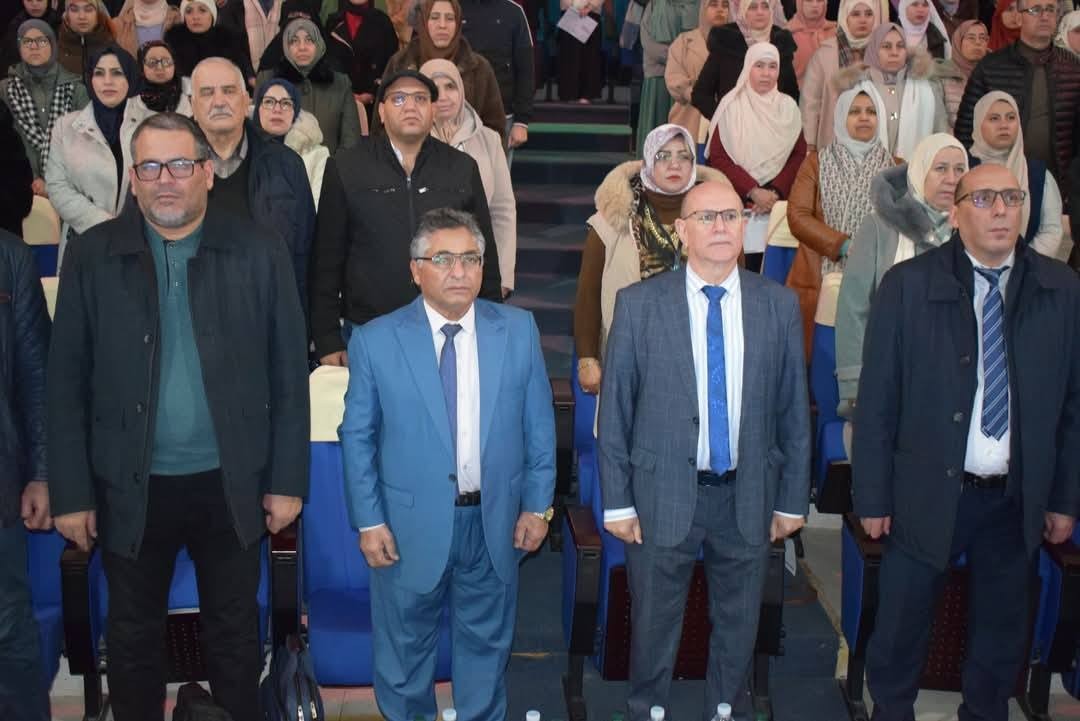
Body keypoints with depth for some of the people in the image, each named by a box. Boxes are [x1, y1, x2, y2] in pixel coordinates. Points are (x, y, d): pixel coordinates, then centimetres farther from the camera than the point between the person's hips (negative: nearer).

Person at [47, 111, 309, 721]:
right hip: (130, 488, 1)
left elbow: (289, 374, -3)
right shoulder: (92, 256, -3)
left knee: (236, 632, 15)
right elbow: (67, 383, -2)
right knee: (133, 637, 16)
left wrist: (288, 481, -4)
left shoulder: (260, 251, -4)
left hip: (232, 485, 0)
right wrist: (72, 493, -3)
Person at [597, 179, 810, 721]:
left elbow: (793, 410, 3)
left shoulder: (779, 305, 0)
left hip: (748, 498, 2)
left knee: (738, 630, 17)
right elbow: (615, 411, -4)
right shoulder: (639, 304, -6)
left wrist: (792, 500, 4)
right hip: (663, 497, -2)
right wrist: (617, 502, -6)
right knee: (654, 630, 13)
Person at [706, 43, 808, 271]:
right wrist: (753, 191, -12)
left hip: (779, 201, 2)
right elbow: (718, 158, -3)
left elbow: (799, 154, 6)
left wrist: (775, 192, -8)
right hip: (738, 201, -2)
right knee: (745, 265, -11)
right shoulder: (732, 106, 1)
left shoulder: (788, 107, 9)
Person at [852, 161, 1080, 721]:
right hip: (927, 493, -2)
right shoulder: (908, 285, -7)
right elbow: (876, 400, -6)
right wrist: (873, 496, -6)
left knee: (1003, 633, 17)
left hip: (1018, 499, 2)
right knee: (900, 629, 11)